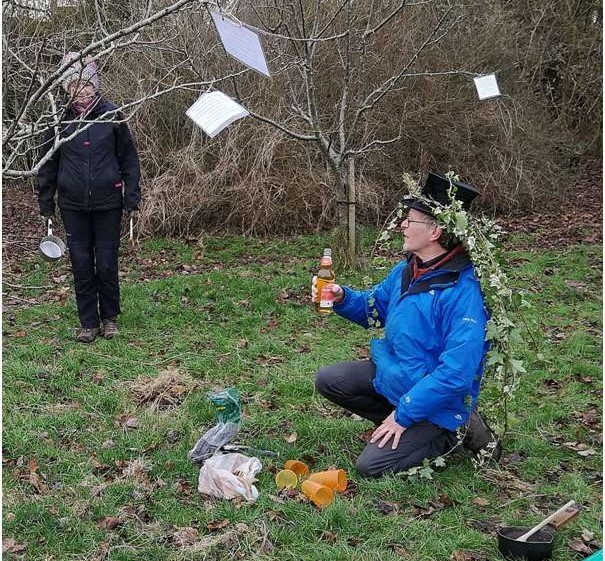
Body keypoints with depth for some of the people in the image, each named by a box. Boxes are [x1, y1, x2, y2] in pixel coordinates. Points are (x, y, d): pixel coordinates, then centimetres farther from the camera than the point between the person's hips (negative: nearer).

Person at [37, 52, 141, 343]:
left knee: (107, 264, 5)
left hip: (107, 204, -1)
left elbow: (128, 158, 1)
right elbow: (48, 161, 7)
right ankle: (88, 322, 19)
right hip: (73, 205, 2)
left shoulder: (112, 115, -4)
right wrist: (45, 200, 7)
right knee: (81, 265, 7)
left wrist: (132, 196, -3)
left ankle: (110, 317, 25)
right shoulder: (59, 119, -1)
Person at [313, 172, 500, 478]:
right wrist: (342, 297, -9)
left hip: (435, 402, -8)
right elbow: (374, 305, 14)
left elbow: (456, 373, -32)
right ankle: (404, 427, 10)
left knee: (372, 465, -14)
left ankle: (453, 433, 5)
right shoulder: (406, 269, -3)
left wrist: (404, 414, -25)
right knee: (327, 380, 6)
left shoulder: (462, 291, -30)